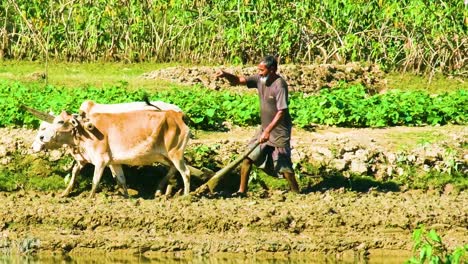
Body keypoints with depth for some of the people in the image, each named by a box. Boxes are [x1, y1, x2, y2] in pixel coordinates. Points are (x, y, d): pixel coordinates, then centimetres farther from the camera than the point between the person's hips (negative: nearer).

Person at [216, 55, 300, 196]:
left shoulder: (279, 86, -22)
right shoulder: (260, 79, 0)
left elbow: (281, 112, -27)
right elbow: (239, 80, 2)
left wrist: (268, 130, -31)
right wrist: (225, 75, -19)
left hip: (279, 132, -8)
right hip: (265, 129, 8)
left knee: (283, 166, -4)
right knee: (247, 158, 4)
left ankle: (296, 193, 11)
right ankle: (242, 190, 12)